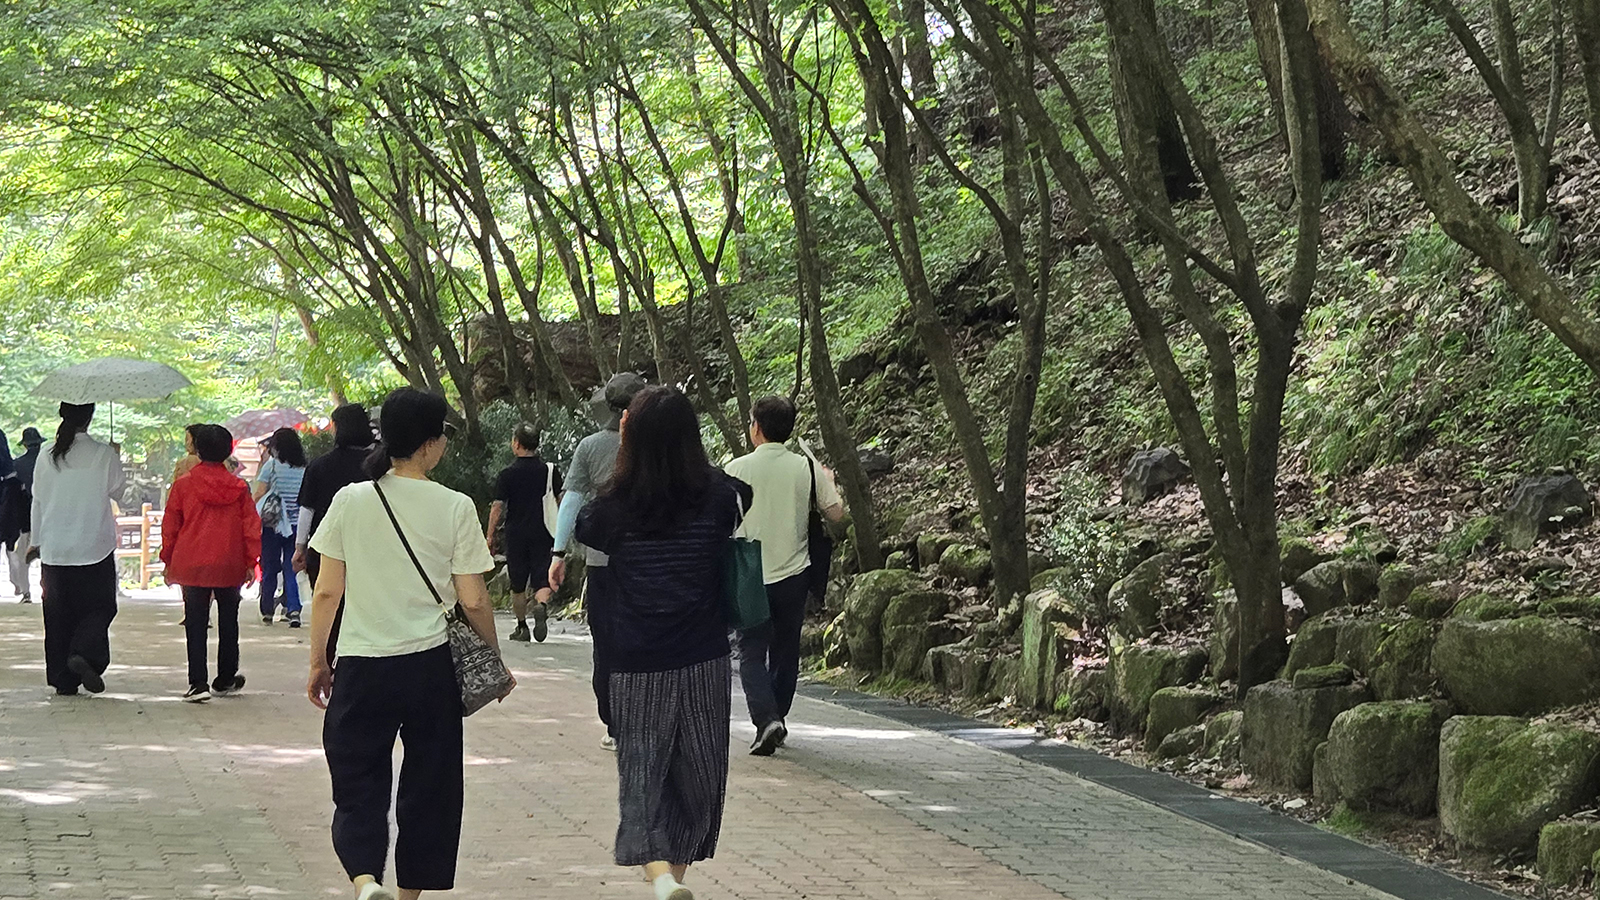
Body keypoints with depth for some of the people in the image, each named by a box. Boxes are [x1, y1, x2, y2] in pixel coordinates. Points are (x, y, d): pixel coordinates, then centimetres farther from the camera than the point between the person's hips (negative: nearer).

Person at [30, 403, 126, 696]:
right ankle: (85, 653, -17)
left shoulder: (47, 454, 0)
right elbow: (118, 491, 4)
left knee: (58, 614, 9)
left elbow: (38, 501, 6)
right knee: (100, 606, 8)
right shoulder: (103, 455, -10)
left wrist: (37, 540, 16)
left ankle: (62, 678, 10)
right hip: (93, 548, -3)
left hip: (53, 549, 3)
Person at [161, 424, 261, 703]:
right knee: (228, 622, 15)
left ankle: (198, 683, -8)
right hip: (230, 566, 1)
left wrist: (168, 561, 11)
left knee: (195, 623, 1)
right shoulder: (238, 488, -1)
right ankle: (226, 679, 24)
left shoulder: (183, 484, -4)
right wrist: (251, 562, 8)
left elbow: (170, 525, 1)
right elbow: (251, 526, 1)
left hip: (192, 565, -1)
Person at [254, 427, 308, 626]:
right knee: (291, 569, 6)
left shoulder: (272, 465, -5)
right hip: (297, 524, 3)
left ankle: (267, 611, 14)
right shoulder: (304, 469, 4)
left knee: (269, 568, 8)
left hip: (272, 523, -3)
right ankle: (293, 608, -10)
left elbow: (258, 495, -6)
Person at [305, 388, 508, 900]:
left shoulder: (350, 502, -1)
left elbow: (327, 593, 1)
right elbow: (473, 601, -4)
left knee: (358, 787, 6)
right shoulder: (455, 508, -6)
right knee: (428, 787, 14)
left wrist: (318, 661, 13)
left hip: (360, 667, 1)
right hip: (429, 666, -1)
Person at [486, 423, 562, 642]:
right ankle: (542, 605, -30)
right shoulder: (550, 470, 2)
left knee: (518, 585, 11)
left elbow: (498, 507, -5)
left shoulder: (507, 474, -5)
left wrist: (491, 536, 3)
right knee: (544, 580, 0)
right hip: (543, 534, 1)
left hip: (516, 534, -1)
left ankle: (521, 626, 18)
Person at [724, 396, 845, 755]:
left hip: (751, 576, -2)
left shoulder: (737, 470, -8)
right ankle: (778, 717, 24)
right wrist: (829, 482, 21)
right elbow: (836, 512, 3)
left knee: (752, 653, 1)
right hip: (793, 574, 2)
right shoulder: (808, 469, -3)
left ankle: (766, 719, -18)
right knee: (786, 650, 16)